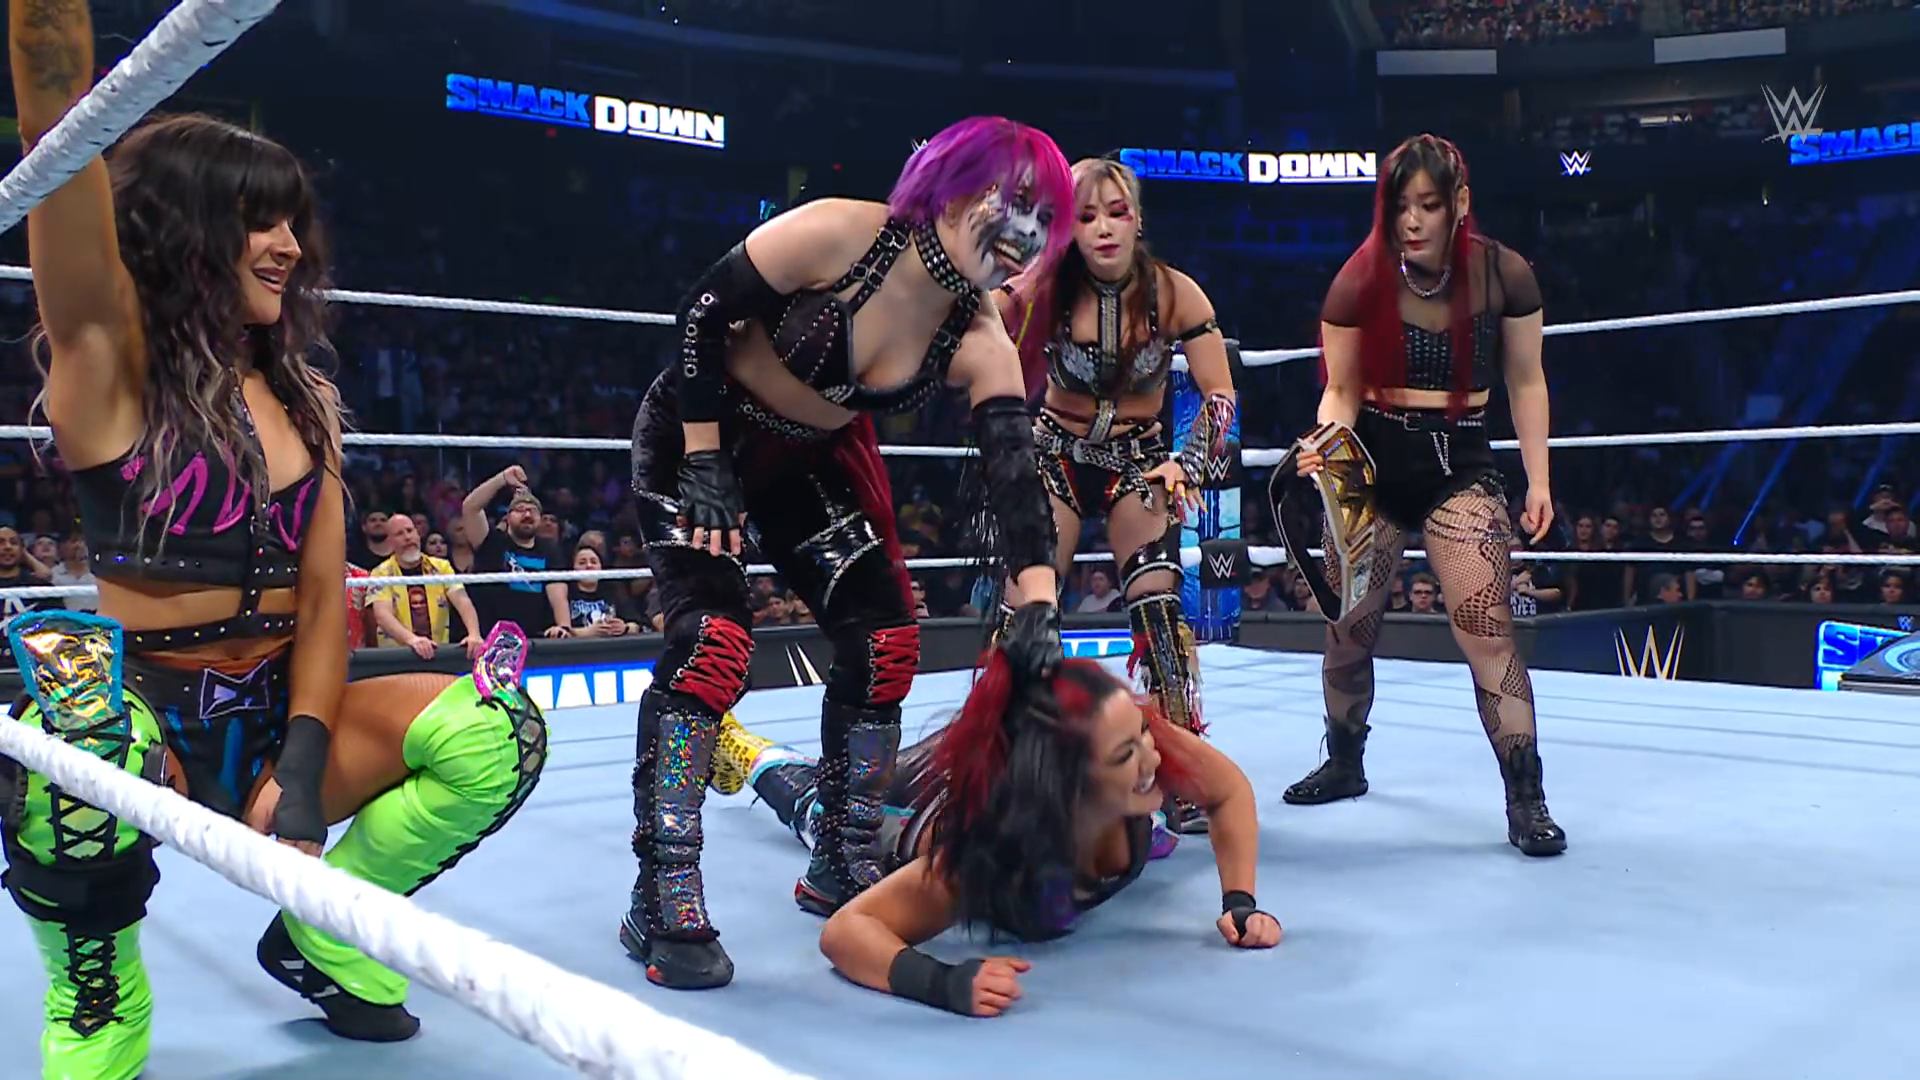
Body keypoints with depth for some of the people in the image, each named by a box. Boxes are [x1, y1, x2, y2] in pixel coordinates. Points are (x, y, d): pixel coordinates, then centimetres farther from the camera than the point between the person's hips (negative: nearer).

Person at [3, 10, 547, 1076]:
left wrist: (304, 766, -12)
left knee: (499, 734, -18)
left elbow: (323, 593, 2)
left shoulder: (304, 399, 9)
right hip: (147, 725, -4)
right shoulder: (111, 363, -5)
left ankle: (320, 934, 7)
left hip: (278, 715, 4)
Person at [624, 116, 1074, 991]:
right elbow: (701, 319, -19)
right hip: (695, 436, -5)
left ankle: (845, 867, 16)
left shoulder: (981, 345, -16)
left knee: (886, 639, -1)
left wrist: (1039, 606, -34)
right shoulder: (837, 234, -28)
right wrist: (704, 466, -20)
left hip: (813, 461, 6)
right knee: (712, 641, -21)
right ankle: (661, 904, -11)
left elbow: (1016, 475, -22)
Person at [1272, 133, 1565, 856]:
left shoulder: (1503, 274, -6)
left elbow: (1525, 381, 3)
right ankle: (1344, 764, 30)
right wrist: (1325, 439, -24)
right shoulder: (1361, 282, -8)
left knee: (1486, 627, -14)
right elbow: (1342, 390, -3)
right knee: (1347, 624, 7)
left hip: (1460, 462, -1)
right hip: (1371, 456, 1)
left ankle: (1526, 799, -4)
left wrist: (1538, 481, 0)